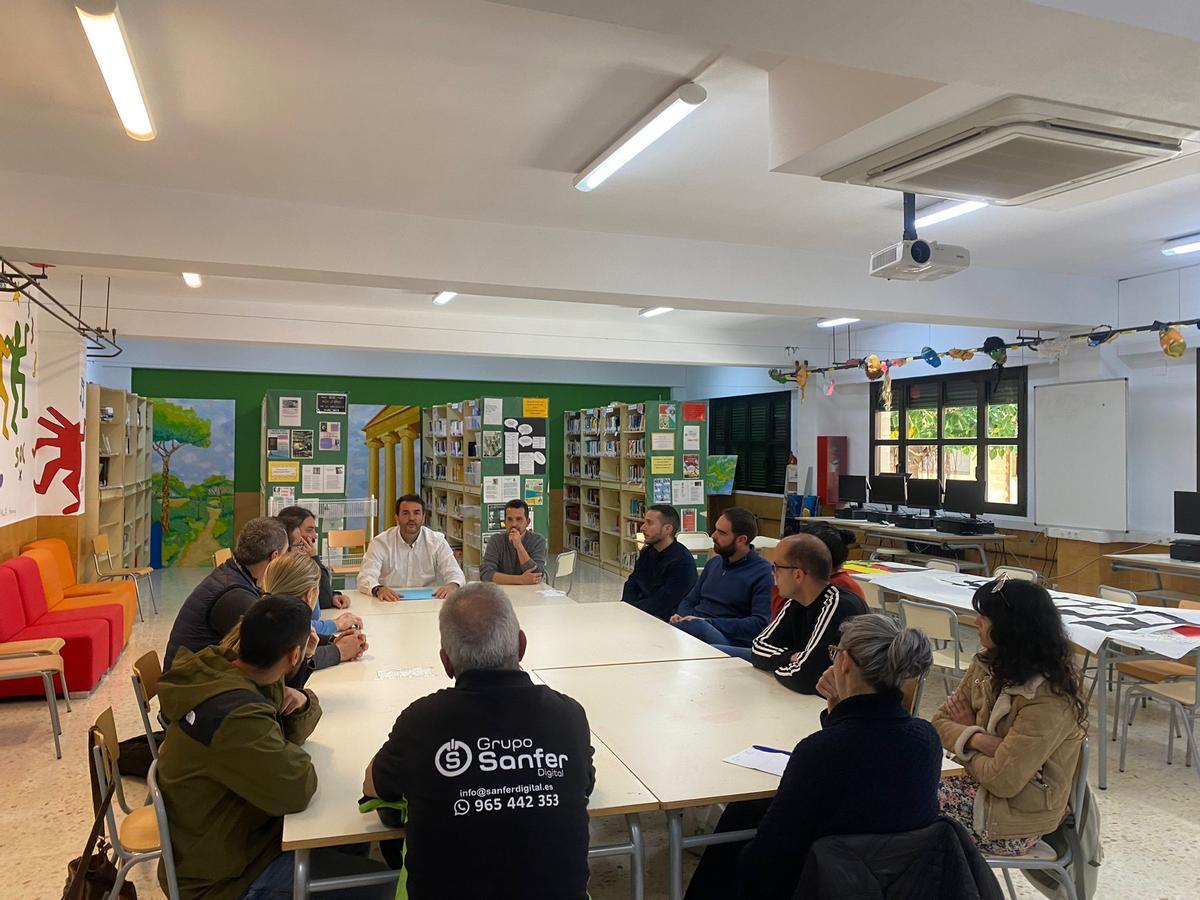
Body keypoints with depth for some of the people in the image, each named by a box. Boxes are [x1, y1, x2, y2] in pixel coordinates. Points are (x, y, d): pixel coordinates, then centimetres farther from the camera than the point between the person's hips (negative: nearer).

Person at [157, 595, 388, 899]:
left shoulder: (223, 668, -6)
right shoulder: (236, 716, -35)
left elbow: (291, 733, 7)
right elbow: (298, 789, -30)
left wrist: (302, 702, -16)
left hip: (227, 828, 9)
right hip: (222, 874, -9)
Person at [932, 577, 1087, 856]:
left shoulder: (1048, 700, -24)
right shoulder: (988, 664, -1)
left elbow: (1002, 781, -24)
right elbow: (941, 721, 2)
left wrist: (966, 737, -7)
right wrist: (977, 739, -19)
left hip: (1016, 822, -7)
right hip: (980, 782, 7)